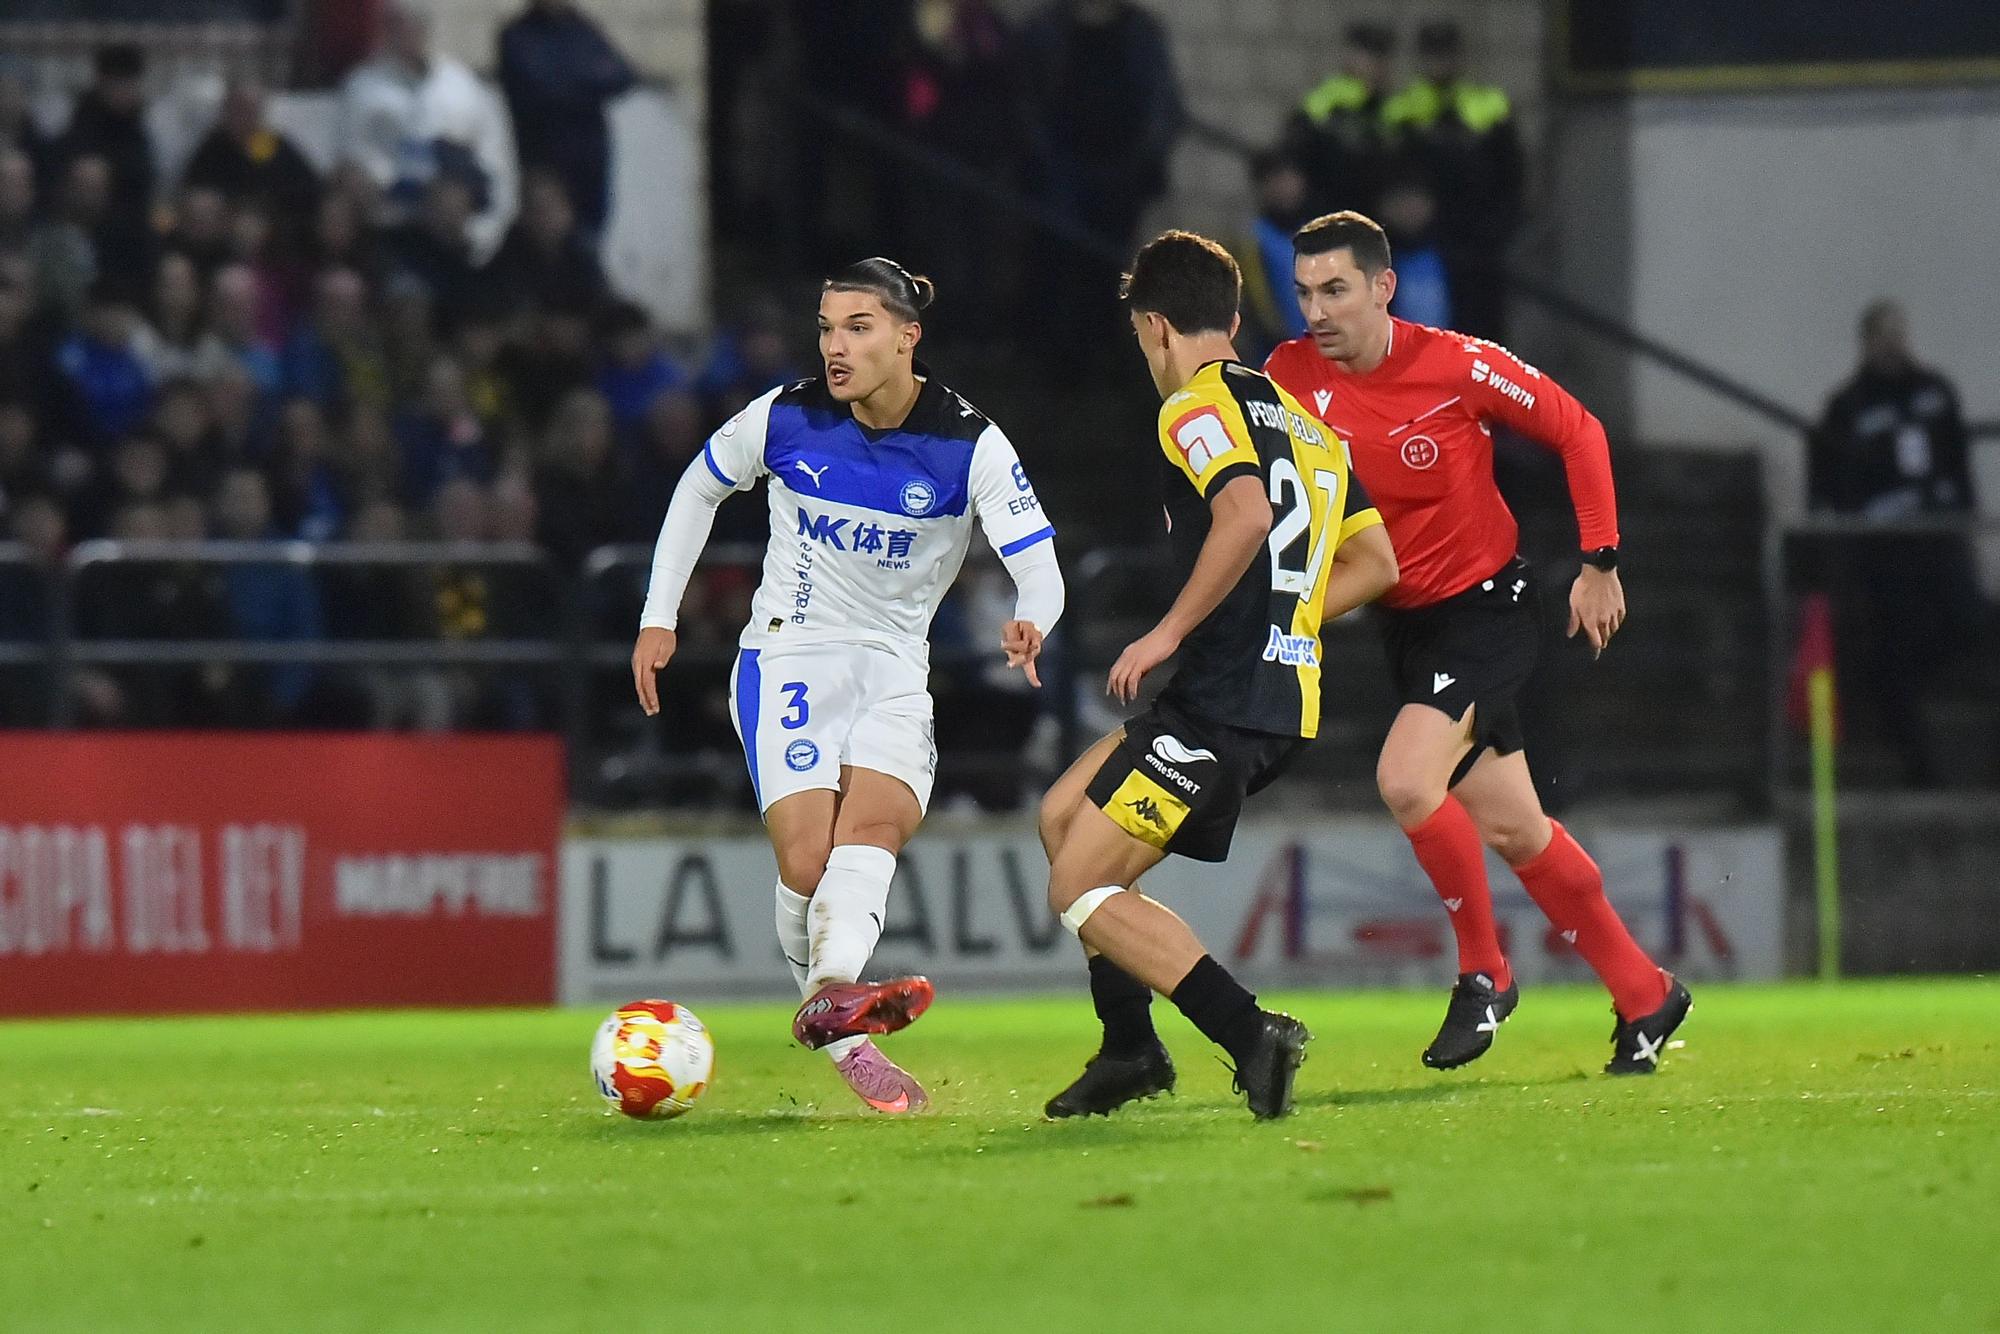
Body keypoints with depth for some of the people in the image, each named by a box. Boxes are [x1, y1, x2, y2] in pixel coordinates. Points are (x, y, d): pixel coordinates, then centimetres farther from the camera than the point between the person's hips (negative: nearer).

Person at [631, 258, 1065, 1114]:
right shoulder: (784, 420, -6)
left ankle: (831, 996, -49)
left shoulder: (968, 443, -9)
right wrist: (658, 617, 10)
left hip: (895, 668, 0)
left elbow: (1038, 565, -14)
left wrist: (1030, 623, -38)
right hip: (788, 652, 0)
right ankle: (844, 1048, -11)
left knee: (875, 821, -29)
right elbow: (697, 490, 13)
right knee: (807, 861, -20)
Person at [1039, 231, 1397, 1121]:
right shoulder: (1299, 416, 19)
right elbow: (1374, 561, 20)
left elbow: (1247, 513, -27)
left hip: (1224, 703, -10)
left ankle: (1252, 1036, -18)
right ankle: (1130, 1050, 21)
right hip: (1286, 697, 10)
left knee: (1081, 889, -8)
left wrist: (1171, 631, -20)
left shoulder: (1198, 406, -8)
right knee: (1063, 815, 22)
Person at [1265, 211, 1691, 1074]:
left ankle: (1484, 973, -6)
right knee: (1512, 830, 9)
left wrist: (1599, 563, -5)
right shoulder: (1290, 376, -6)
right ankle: (1644, 995, 25)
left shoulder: (1457, 366, -17)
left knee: (1406, 778, -26)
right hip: (1404, 623, 6)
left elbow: (1578, 433, -5)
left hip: (1484, 606, -5)